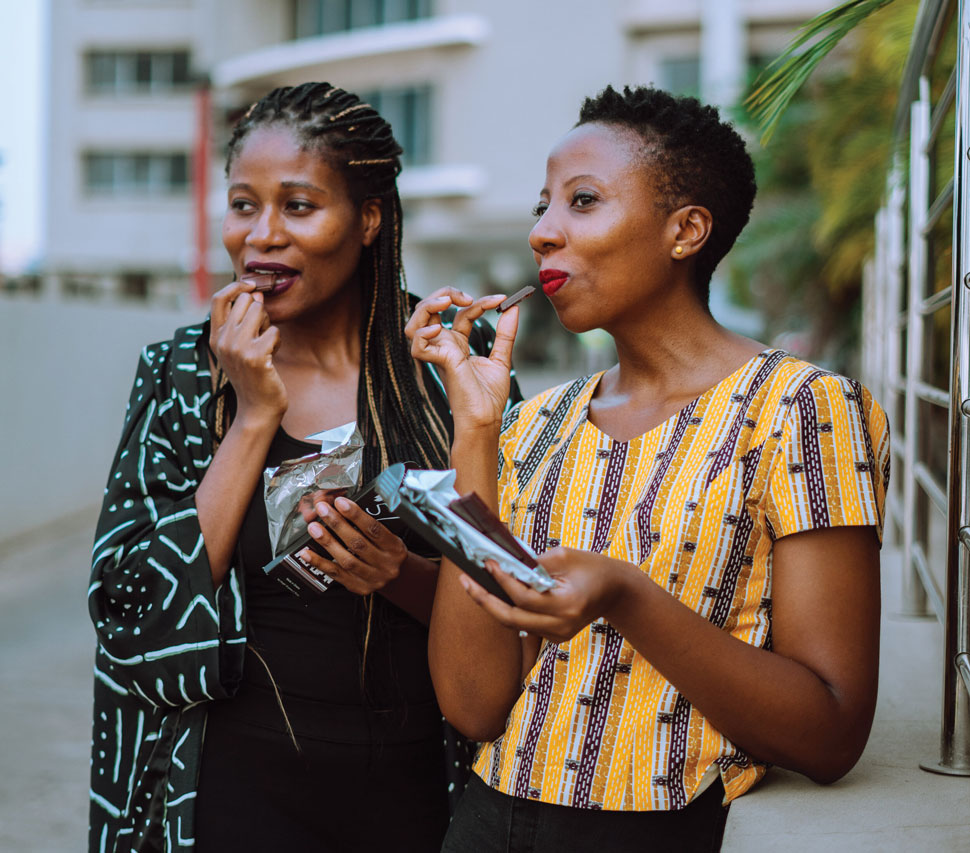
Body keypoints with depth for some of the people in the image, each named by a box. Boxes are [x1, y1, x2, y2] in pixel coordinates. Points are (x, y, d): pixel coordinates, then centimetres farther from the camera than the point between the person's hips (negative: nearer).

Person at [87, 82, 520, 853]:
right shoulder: (183, 376, -1)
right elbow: (138, 607, -11)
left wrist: (403, 578, -21)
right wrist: (253, 416, -14)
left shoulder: (449, 357, -5)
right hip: (242, 787, 0)